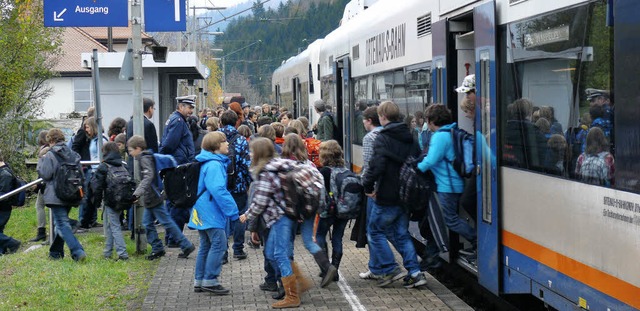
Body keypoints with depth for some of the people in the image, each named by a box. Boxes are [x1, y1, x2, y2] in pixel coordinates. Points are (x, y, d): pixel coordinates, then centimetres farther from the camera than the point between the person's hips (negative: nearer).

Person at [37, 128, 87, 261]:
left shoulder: (50, 156, -12)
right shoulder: (73, 155, 7)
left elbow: (45, 175, -14)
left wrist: (40, 162, 1)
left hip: (56, 196, -7)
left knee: (62, 224, -8)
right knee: (61, 223, 19)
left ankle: (77, 251, -22)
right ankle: (56, 252, 29)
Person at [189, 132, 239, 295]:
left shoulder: (207, 163, 14)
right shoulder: (214, 165, -19)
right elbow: (218, 190, -27)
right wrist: (232, 210, -22)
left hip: (204, 212, 11)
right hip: (211, 212, -11)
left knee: (206, 245, 15)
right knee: (219, 244, -7)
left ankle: (199, 281, 19)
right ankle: (209, 280, -4)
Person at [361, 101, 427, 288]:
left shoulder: (383, 139, -13)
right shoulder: (410, 138, 10)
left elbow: (377, 166, -24)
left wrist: (368, 186, -11)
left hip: (387, 196, -7)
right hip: (407, 195, 7)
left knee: (375, 231, 8)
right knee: (401, 233, 14)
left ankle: (390, 269, 2)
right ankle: (415, 272, 6)